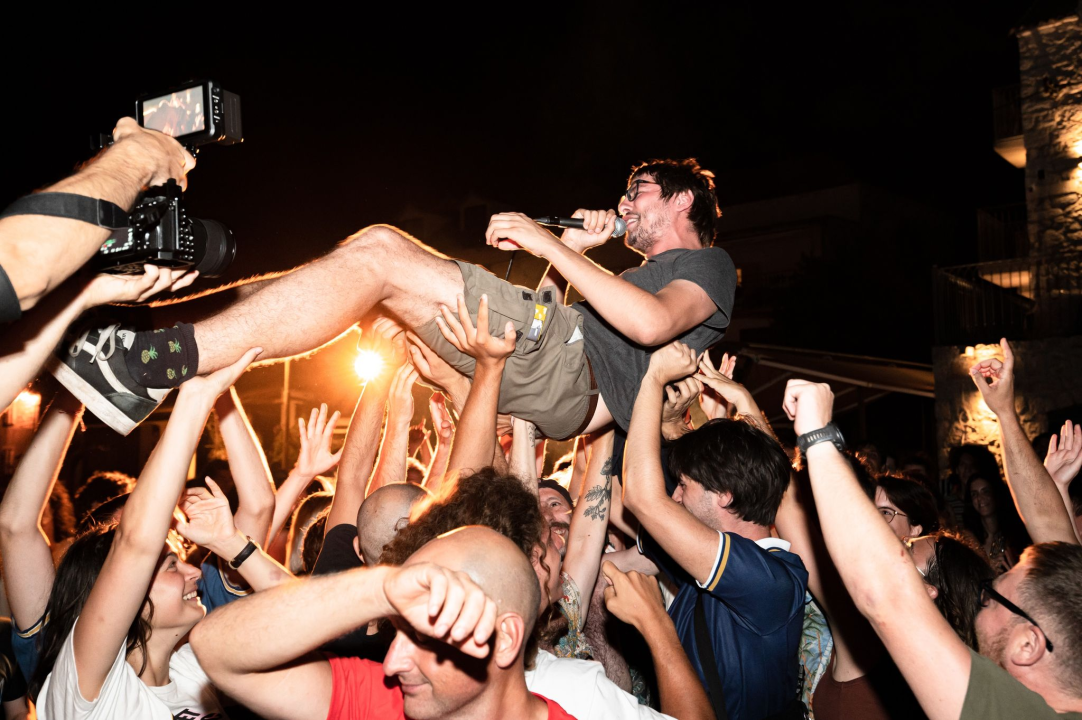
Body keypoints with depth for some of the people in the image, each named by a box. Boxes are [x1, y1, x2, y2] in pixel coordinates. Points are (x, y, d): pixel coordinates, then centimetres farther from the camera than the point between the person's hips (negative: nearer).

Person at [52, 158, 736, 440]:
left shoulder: (708, 264, 11)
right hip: (556, 388, 9)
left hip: (575, 375, -9)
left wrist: (552, 245, -11)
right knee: (381, 246, 3)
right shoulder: (648, 271, 40)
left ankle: (160, 358, -27)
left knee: (378, 258, -20)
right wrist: (578, 249, 23)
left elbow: (651, 323, -13)